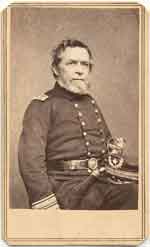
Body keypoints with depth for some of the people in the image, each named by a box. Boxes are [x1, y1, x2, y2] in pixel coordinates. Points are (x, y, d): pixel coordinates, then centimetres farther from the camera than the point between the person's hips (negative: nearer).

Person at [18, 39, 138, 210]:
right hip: (67, 186, -6)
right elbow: (30, 160, -11)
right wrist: (47, 205, -20)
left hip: (102, 181, 6)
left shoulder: (90, 103, 21)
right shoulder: (42, 106, 0)